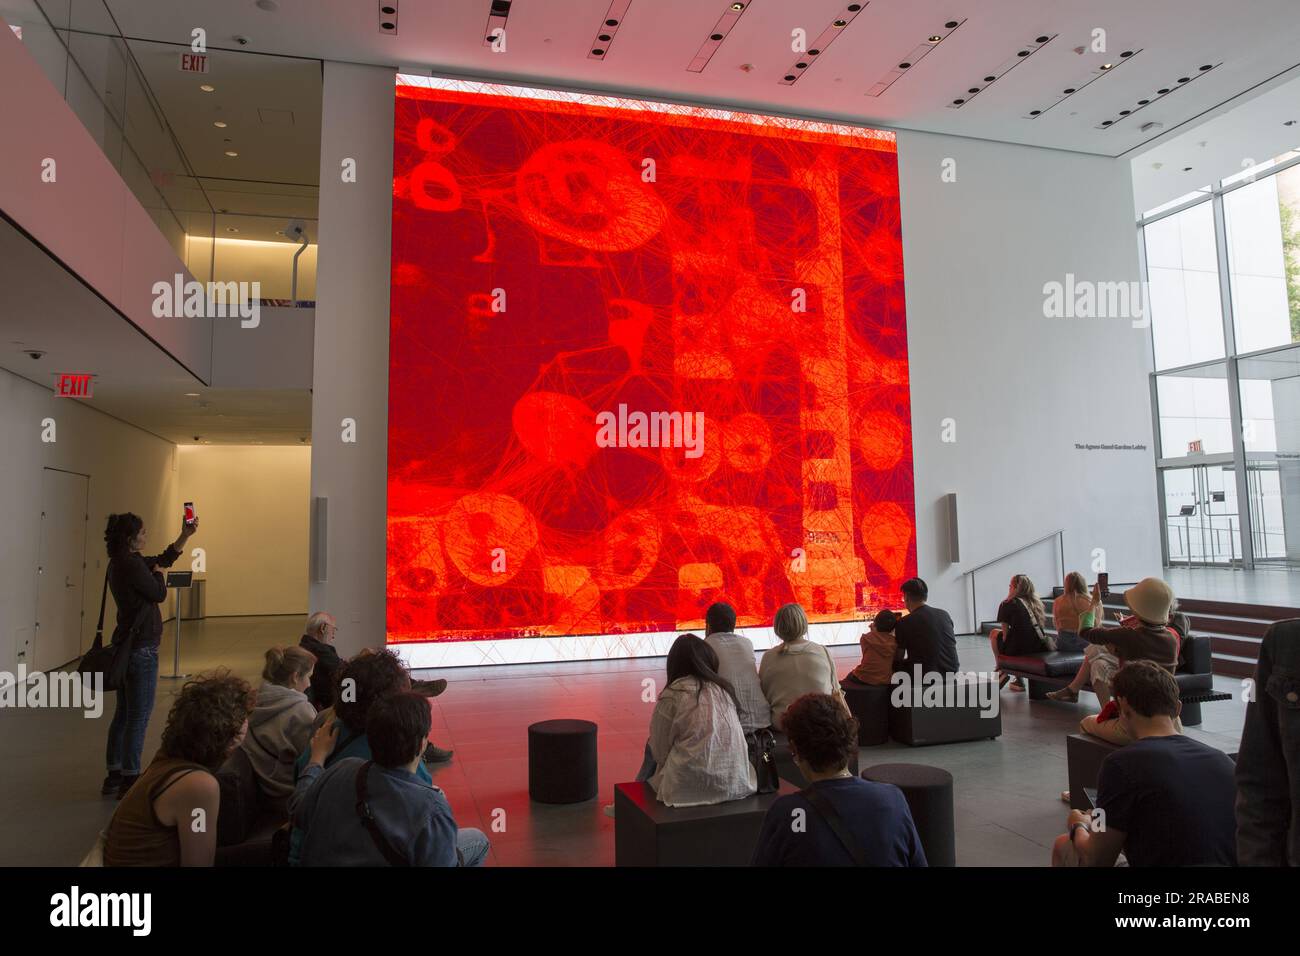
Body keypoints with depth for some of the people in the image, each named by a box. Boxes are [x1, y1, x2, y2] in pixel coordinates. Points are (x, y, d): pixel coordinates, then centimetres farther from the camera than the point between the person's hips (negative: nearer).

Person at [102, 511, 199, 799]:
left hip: (125, 645, 10)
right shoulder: (132, 565, -19)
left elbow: (164, 559, 21)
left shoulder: (122, 562, 11)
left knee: (123, 713, 17)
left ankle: (114, 775, 25)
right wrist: (157, 572, 6)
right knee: (139, 716, -3)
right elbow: (159, 594, -11)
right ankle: (129, 780, 3)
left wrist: (185, 535, 18)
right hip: (141, 648, -10)